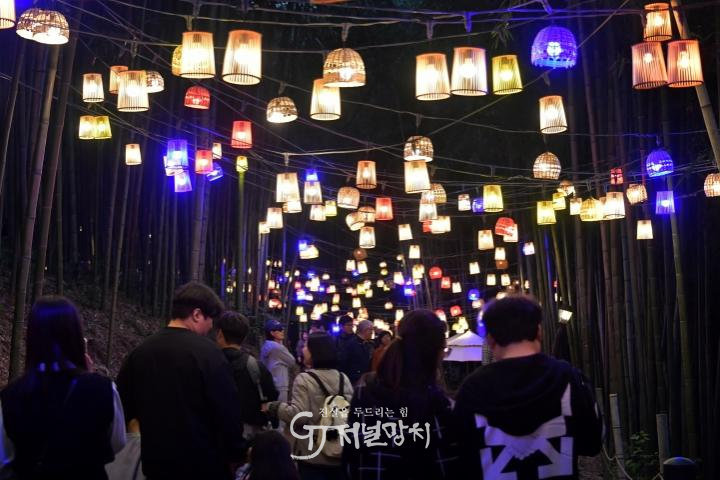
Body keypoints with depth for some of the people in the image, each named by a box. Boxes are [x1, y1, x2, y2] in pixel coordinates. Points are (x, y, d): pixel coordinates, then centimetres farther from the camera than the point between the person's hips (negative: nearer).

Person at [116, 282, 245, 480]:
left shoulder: (139, 352, 2)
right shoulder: (207, 351, -16)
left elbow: (124, 406, 10)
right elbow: (228, 411, -17)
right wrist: (236, 454, -5)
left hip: (157, 462, 5)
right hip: (203, 463, -5)